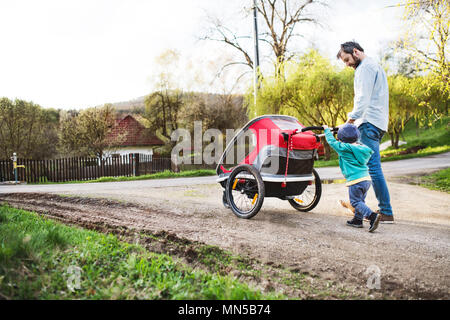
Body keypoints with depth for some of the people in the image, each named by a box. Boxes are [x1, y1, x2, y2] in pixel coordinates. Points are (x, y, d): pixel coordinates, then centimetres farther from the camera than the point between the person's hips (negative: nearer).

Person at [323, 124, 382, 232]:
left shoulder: (343, 148, -6)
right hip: (367, 179, 7)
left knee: (356, 202, -3)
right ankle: (357, 220, 26)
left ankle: (372, 216, -19)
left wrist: (327, 130, 22)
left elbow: (331, 141, 7)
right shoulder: (361, 147, 11)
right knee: (360, 200, 19)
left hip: (355, 180, -7)